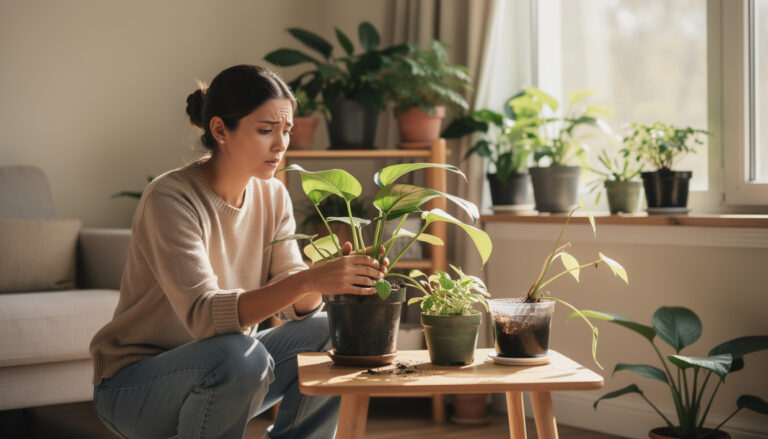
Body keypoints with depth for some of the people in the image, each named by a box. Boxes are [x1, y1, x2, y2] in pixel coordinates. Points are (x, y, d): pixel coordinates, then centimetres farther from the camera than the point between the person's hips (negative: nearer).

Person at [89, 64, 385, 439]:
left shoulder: (273, 197, 0)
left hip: (217, 373, 7)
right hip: (132, 386, -7)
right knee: (242, 355, -34)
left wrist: (334, 275, -27)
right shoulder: (170, 198, -22)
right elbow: (202, 314, -34)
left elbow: (293, 307, -5)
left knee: (329, 334, -10)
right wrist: (308, 281, -44)